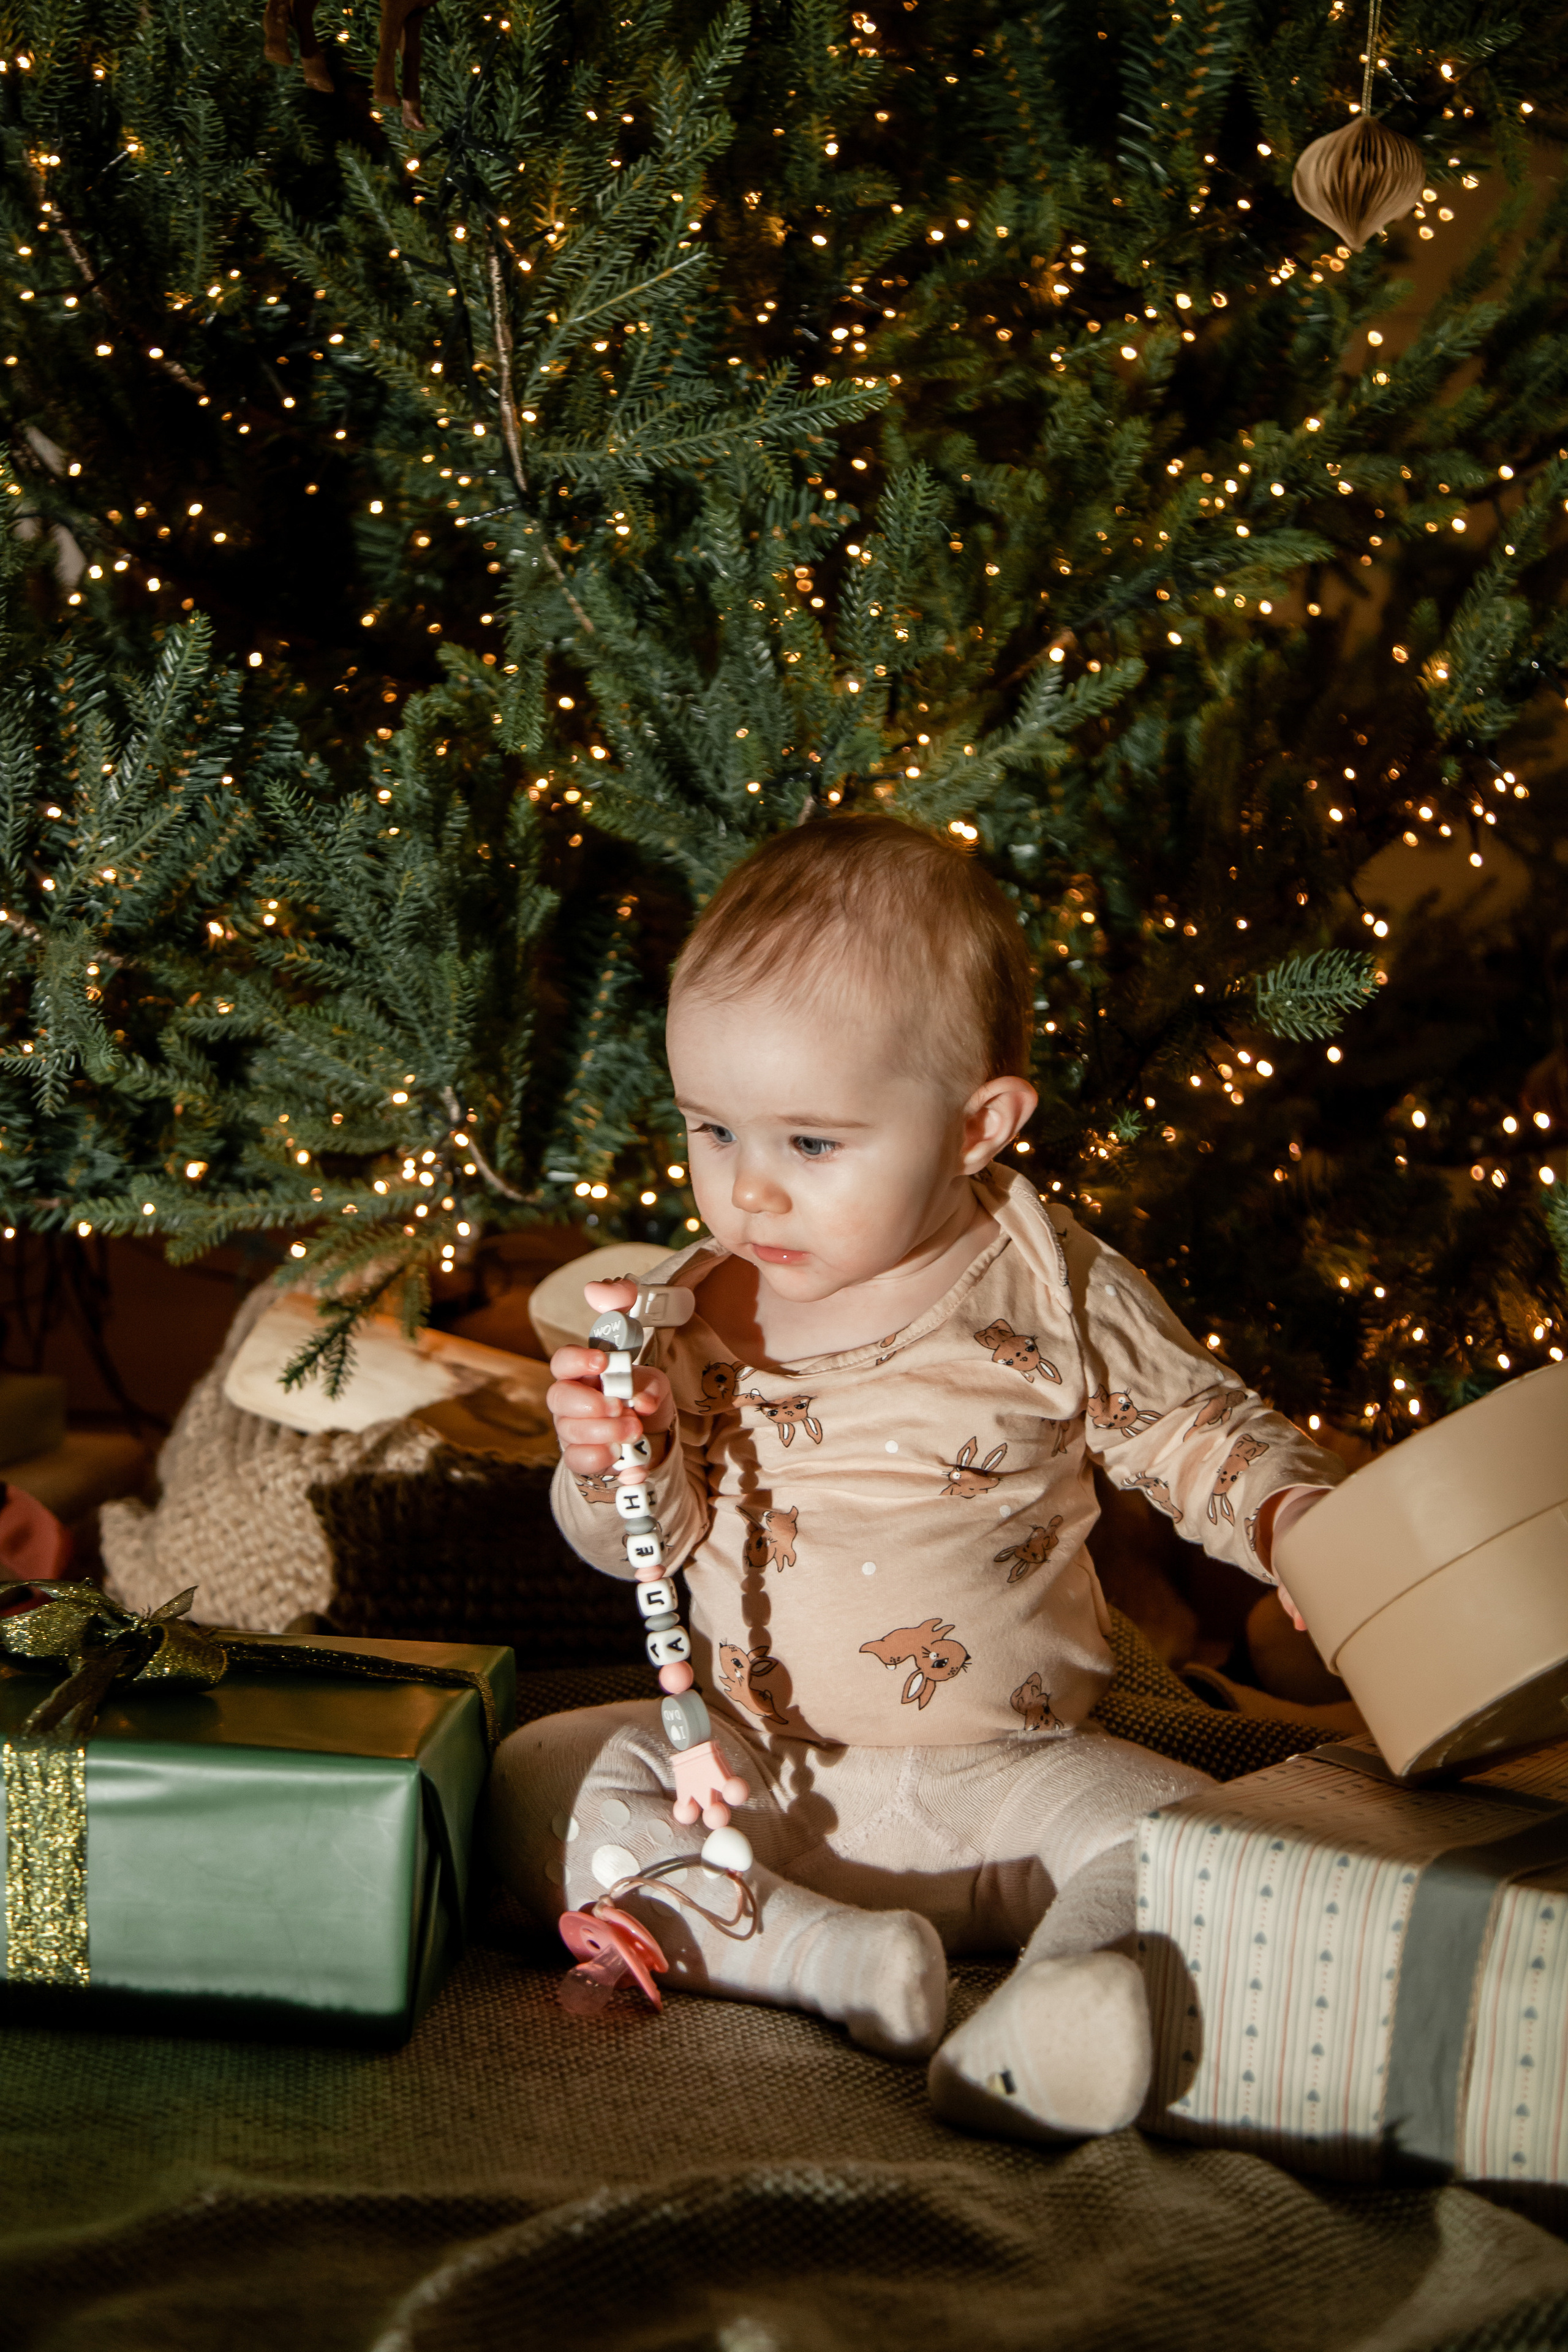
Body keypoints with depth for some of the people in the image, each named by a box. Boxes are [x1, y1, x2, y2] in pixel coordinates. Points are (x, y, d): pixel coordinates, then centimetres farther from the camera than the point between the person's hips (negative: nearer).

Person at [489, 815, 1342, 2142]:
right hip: (745, 1769, 2)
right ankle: (817, 1955, -31)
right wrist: (612, 1465, -24)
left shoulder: (1051, 1293, -9)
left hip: (1001, 1779, -2)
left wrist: (1295, 1511, -15)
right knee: (536, 1780, -17)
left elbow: (1193, 1425, 5)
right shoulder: (695, 1310, -4)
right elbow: (641, 1548, -1)